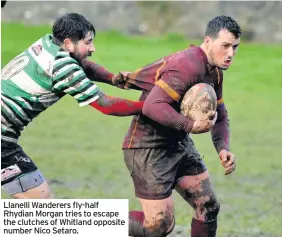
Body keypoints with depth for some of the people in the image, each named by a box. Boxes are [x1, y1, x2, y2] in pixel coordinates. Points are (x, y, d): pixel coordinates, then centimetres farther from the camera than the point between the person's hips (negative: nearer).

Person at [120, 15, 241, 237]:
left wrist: (223, 148, -2)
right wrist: (190, 126, -34)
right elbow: (153, 105, -32)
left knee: (209, 206, 6)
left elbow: (219, 115, 16)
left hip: (179, 144, 10)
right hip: (149, 149, -10)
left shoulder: (215, 71, 7)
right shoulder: (188, 66, -25)